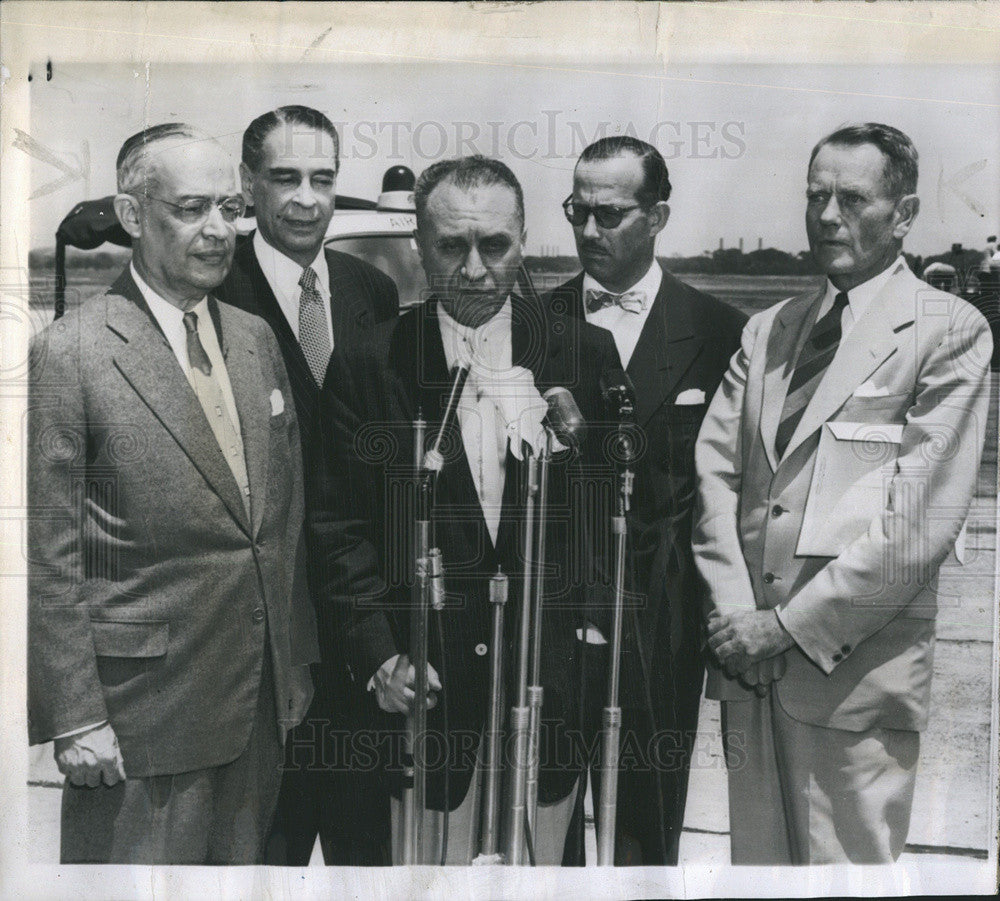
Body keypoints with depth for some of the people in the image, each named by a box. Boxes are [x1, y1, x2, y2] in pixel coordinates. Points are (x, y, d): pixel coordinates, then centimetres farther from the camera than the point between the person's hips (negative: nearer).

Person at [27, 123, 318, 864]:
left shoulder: (257, 339, 8)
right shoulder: (69, 355, -11)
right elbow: (49, 560, -11)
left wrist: (297, 663, 12)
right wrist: (74, 717, -12)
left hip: (263, 698, 6)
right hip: (142, 712, -6)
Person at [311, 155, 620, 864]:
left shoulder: (585, 353, 0)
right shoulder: (367, 366, -3)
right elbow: (343, 529, -2)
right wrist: (378, 653, -8)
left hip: (553, 665, 1)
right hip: (422, 673, -1)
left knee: (541, 862, 17)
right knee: (431, 865, 13)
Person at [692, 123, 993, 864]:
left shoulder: (949, 332, -4)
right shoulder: (767, 332, 14)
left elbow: (921, 523, -11)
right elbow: (714, 470, 6)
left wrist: (789, 625, -12)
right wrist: (736, 613, -7)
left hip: (857, 669, -5)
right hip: (750, 661, 5)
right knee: (756, 862, 14)